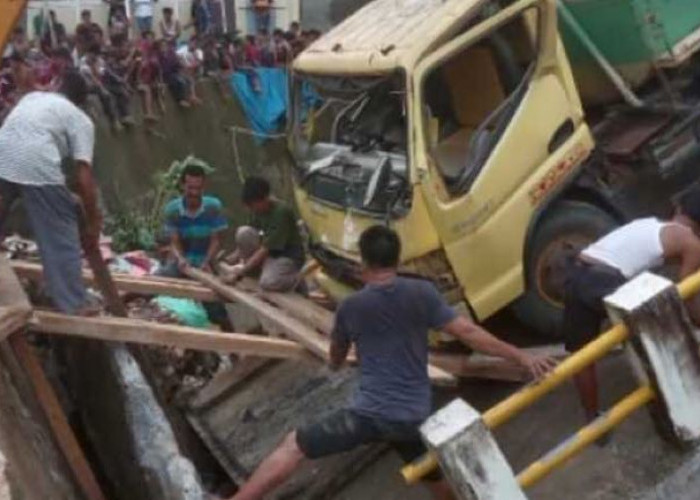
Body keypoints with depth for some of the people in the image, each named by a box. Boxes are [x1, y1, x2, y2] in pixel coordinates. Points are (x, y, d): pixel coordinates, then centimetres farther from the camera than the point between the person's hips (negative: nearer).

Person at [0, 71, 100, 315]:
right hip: (37, 166, -5)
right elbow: (84, 176, 4)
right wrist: (93, 222, 9)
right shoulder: (81, 120, 15)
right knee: (61, 237, 9)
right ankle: (74, 305, 13)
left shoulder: (32, 97, 32)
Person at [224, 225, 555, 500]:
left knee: (293, 446, 7)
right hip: (415, 419, 2)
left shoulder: (350, 307, 1)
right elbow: (469, 333, -5)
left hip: (369, 413, -2)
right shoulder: (422, 293, -2)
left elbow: (336, 361, 16)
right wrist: (522, 357, -1)